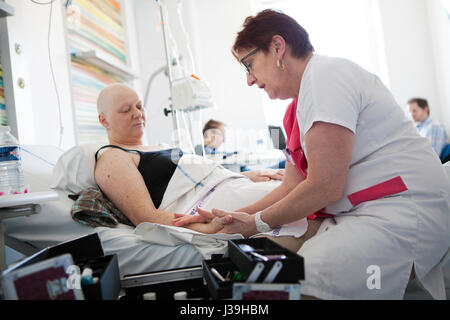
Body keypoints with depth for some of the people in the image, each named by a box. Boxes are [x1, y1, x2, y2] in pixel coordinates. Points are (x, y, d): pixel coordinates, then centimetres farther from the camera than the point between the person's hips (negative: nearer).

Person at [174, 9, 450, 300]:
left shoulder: (326, 74, -11)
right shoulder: (301, 103, 19)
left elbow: (325, 187, -17)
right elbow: (292, 188, 18)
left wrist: (257, 222, -4)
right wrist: (231, 218, 10)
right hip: (360, 213, 10)